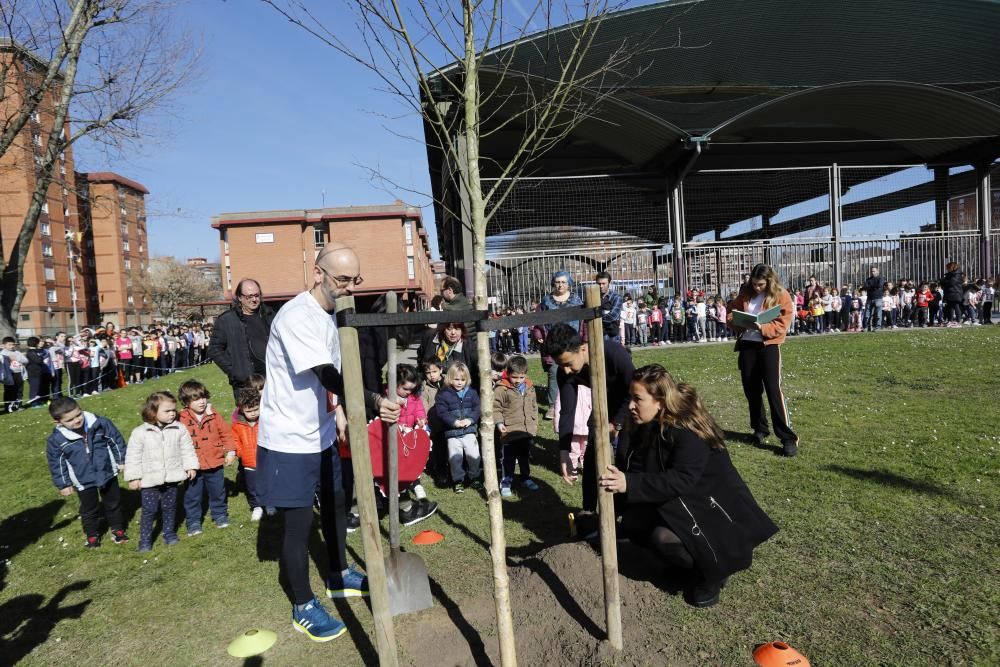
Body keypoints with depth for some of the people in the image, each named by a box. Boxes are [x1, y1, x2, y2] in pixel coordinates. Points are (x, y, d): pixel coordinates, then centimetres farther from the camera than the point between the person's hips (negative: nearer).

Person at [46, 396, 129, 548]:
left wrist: (121, 460, 2)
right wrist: (64, 484, 3)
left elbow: (116, 440, -2)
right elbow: (56, 464, -2)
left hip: (108, 473, 1)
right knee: (89, 509, 16)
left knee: (113, 503, 17)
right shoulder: (56, 440, -16)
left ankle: (117, 528, 37)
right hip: (84, 481, -1)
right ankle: (92, 534, 37)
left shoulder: (101, 423, -16)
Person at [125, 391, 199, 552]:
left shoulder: (179, 429, -6)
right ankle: (145, 538, 20)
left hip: (172, 478, 2)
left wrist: (190, 466, 4)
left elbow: (187, 449, 5)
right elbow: (133, 456, -5)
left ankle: (169, 533, 32)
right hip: (150, 480, -2)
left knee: (170, 507, 15)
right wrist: (133, 477, -4)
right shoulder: (140, 432, -12)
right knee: (149, 510, 4)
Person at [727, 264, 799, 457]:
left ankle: (789, 438, -5)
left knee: (774, 390, -11)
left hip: (769, 345, -4)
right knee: (751, 389, 9)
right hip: (747, 344, 4)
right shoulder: (745, 293, 8)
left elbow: (782, 324, -10)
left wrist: (763, 328, -27)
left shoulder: (781, 296, -4)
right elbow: (731, 312, 14)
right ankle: (759, 429, 26)